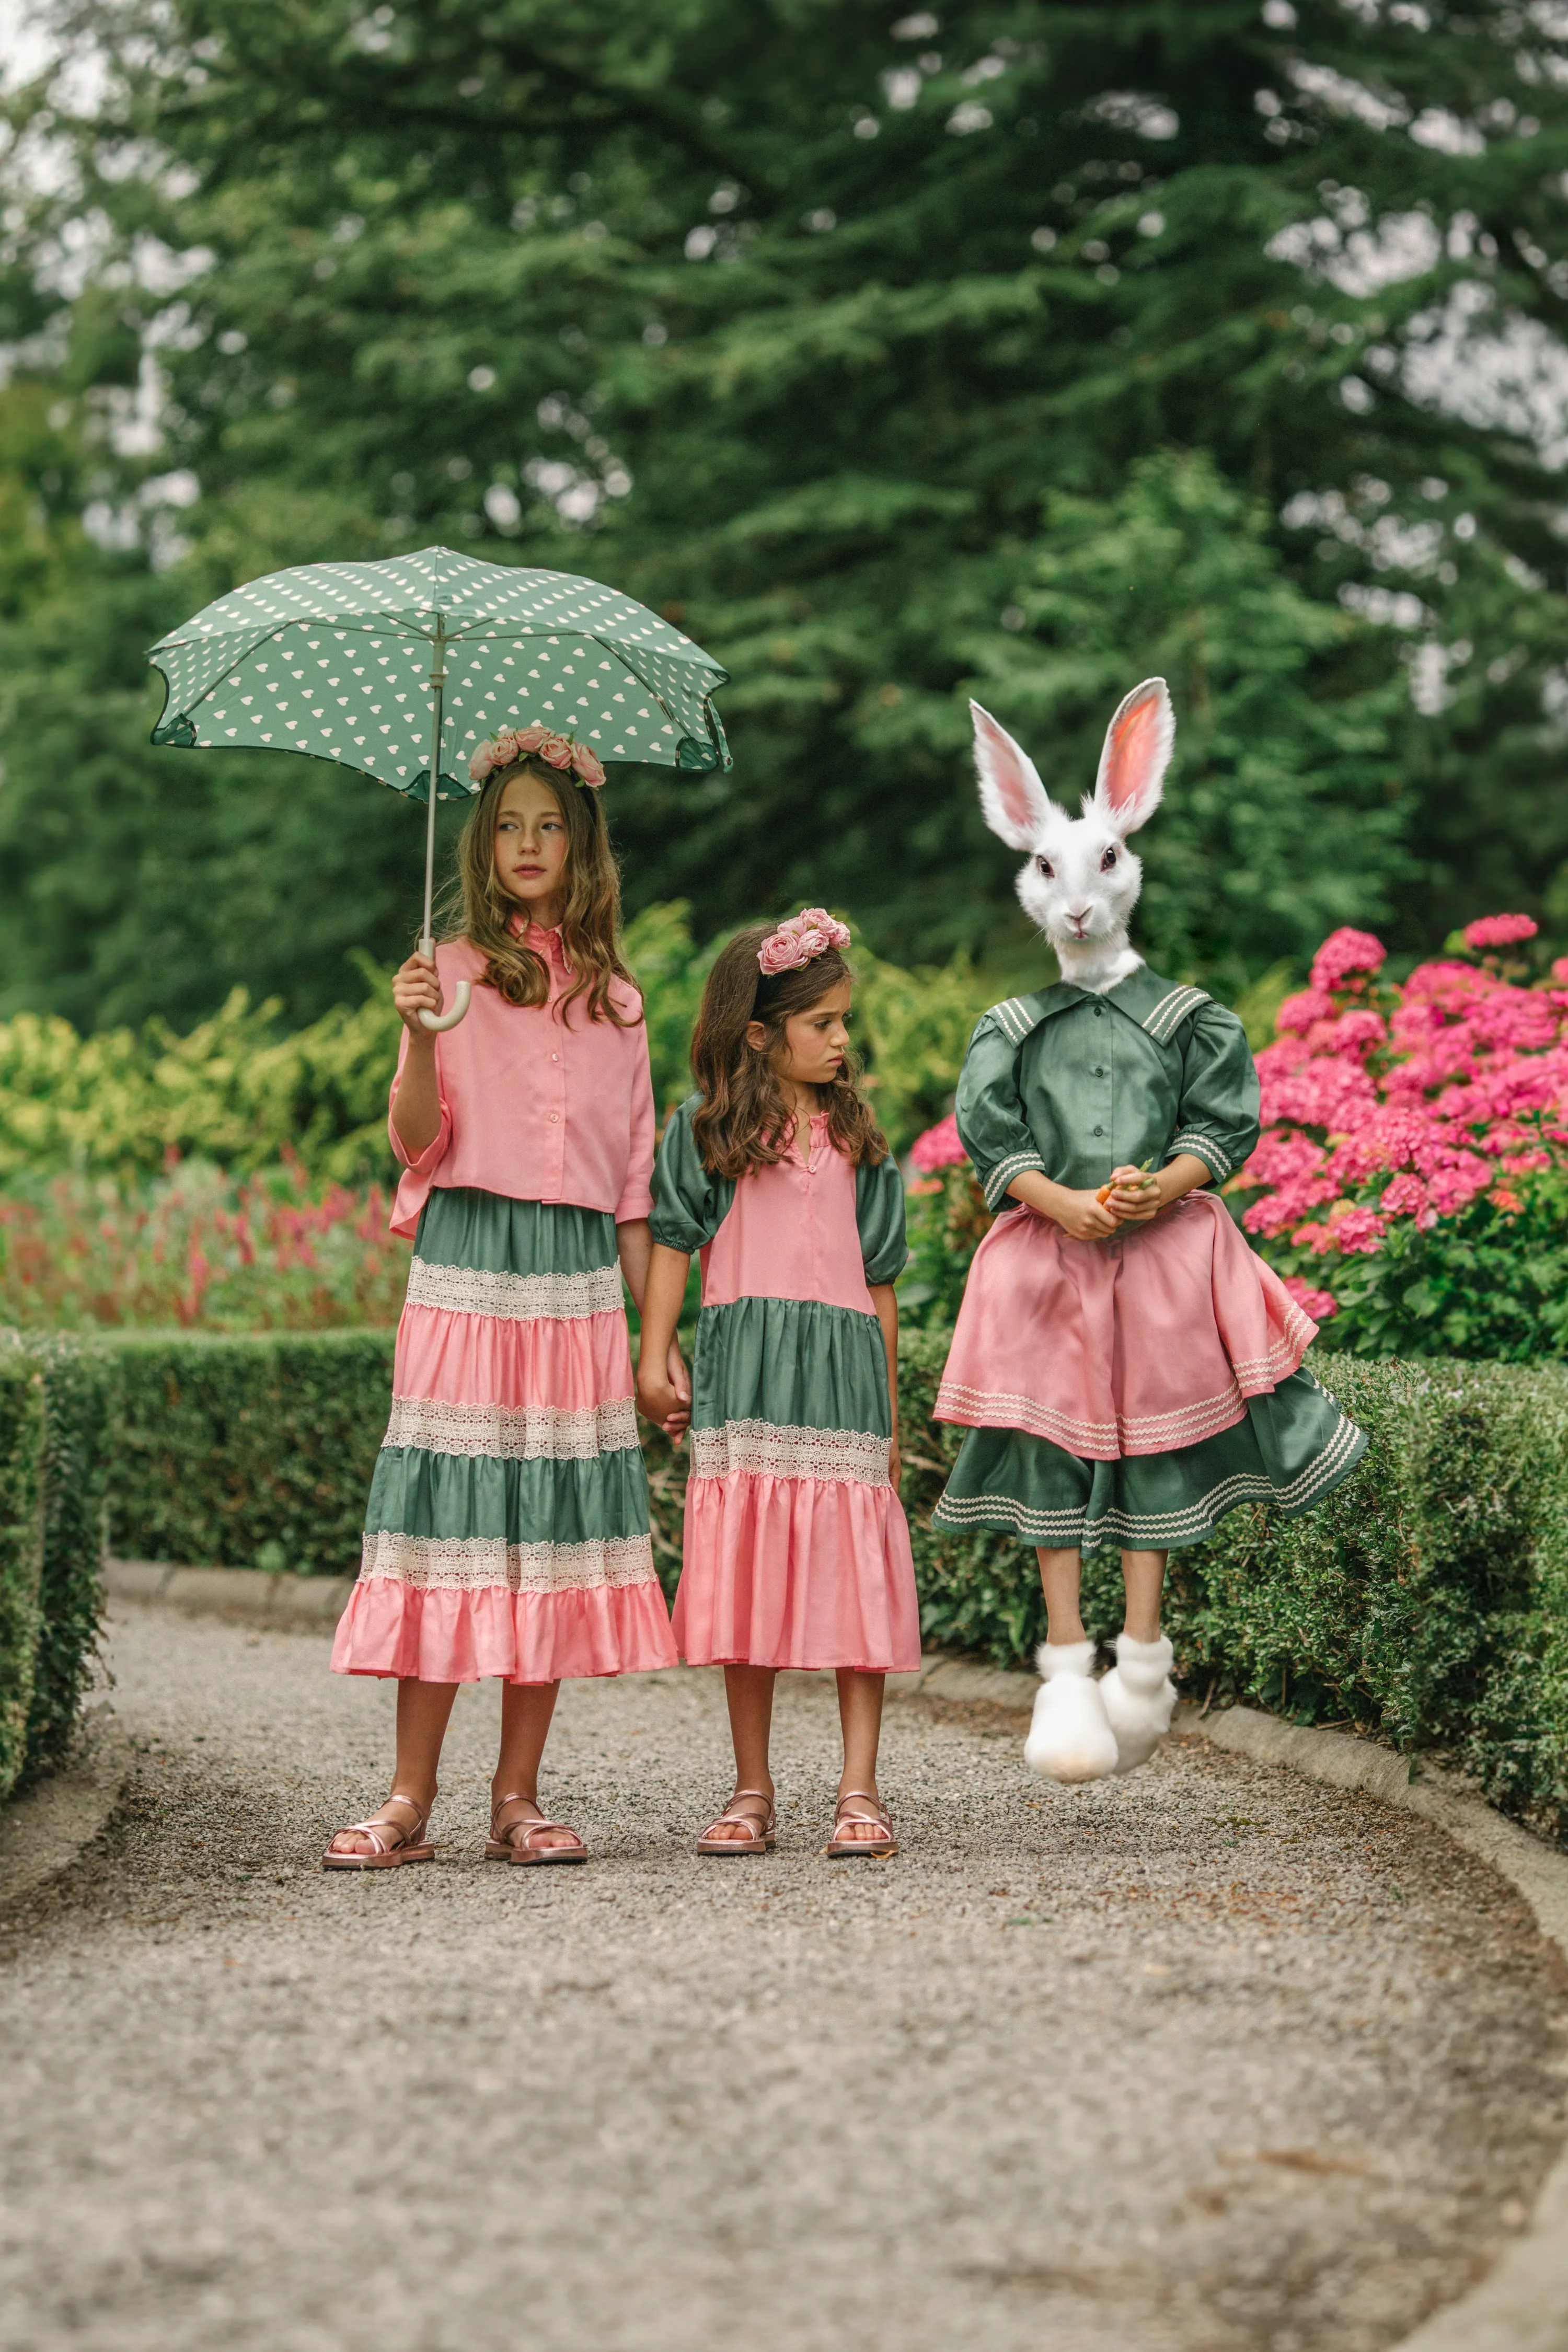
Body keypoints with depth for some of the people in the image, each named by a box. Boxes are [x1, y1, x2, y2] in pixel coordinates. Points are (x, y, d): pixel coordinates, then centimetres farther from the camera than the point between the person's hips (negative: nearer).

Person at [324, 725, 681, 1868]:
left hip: (580, 1279, 3)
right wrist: (419, 1039, -22)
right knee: (451, 1516, -7)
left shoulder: (614, 999, 13)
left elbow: (633, 1183, 15)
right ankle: (411, 1802, -2)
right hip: (467, 1268, -3)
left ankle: (518, 1798, 7)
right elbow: (419, 1144, -4)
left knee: (558, 1523, 0)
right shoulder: (454, 973, 5)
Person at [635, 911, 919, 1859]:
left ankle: (861, 1792, -1)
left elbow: (880, 1278, 14)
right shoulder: (708, 1129, 5)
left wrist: (891, 1408, 13)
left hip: (843, 1368, 1)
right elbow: (673, 1242, 9)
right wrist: (653, 1361, 2)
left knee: (854, 1576, -4)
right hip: (743, 1375, -1)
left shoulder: (856, 1137, 11)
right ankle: (752, 1794, 8)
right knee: (745, 1579, 0)